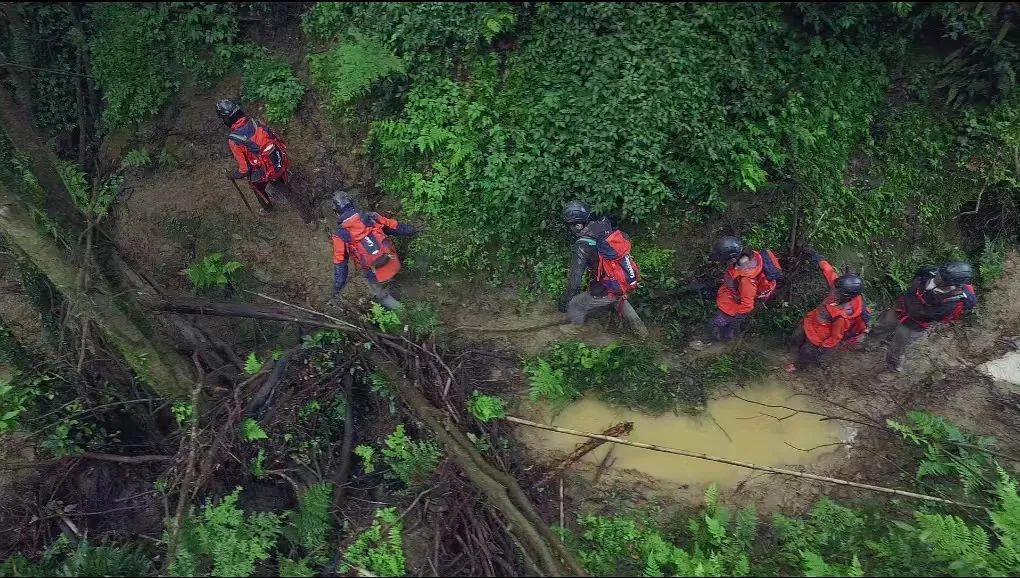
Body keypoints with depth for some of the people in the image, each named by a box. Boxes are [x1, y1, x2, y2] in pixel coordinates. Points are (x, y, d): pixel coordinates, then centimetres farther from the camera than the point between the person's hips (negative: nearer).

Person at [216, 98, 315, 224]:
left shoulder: (233, 141, -25)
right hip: (279, 165, 4)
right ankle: (308, 217, 34)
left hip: (264, 172, -4)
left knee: (257, 188, 32)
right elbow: (278, 139, -3)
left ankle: (268, 208, 60)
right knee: (287, 189, 26)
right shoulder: (256, 122, -13)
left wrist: (232, 176, 0)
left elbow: (244, 169, -21)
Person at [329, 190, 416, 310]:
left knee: (381, 295, 27)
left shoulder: (340, 234, -10)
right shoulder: (371, 217, -4)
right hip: (394, 264, 4)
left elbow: (339, 263, -8)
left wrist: (337, 287, -3)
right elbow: (395, 227, 8)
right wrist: (412, 231, 25)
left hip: (376, 275, -4)